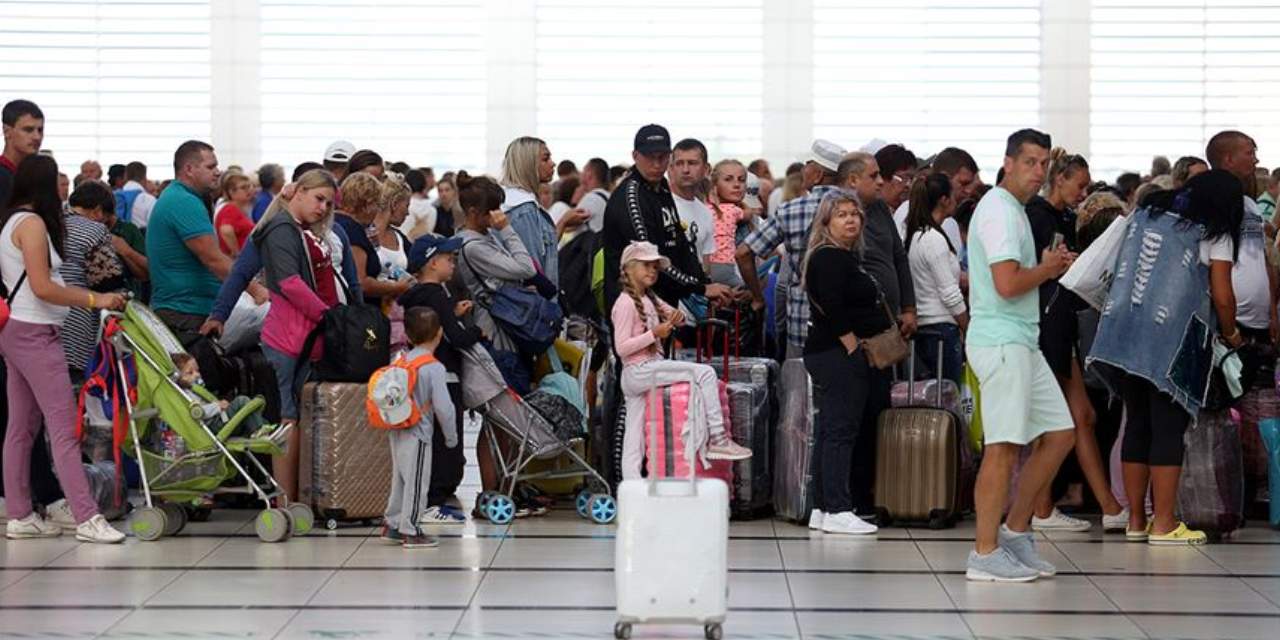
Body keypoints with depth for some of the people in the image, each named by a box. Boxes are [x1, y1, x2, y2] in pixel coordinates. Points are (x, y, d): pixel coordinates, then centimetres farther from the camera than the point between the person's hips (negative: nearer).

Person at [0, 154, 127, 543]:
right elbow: (41, 287, -19)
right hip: (34, 333, -10)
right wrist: (94, 299, -16)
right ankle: (87, 518, -12)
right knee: (64, 426, -11)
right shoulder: (32, 223, -13)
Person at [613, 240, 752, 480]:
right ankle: (717, 440, -17)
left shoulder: (649, 299, 17)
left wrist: (677, 318, 2)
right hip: (638, 370, -9)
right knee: (705, 373, -15)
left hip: (646, 371, 9)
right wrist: (654, 333, -22)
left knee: (634, 438, 6)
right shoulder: (626, 303, -11)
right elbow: (621, 348, -15)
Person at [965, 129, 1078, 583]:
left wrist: (1049, 266, 9)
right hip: (1000, 341, -10)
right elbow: (1008, 284, -22)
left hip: (1021, 342, 10)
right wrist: (1049, 268, -5)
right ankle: (985, 554, -5)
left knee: (1060, 434, 11)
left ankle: (1015, 530, 17)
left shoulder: (1015, 210, 20)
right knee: (1003, 446, -9)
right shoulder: (999, 210, -12)